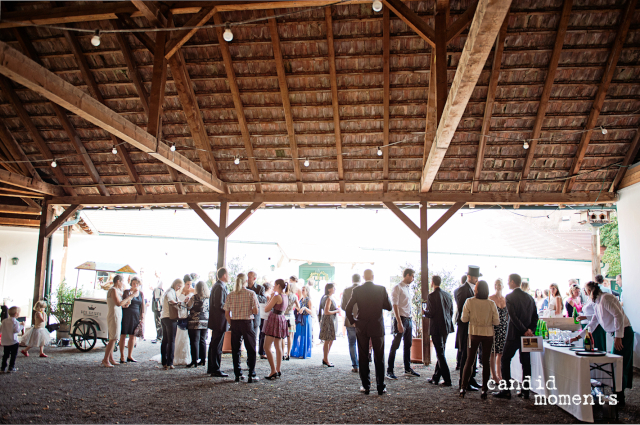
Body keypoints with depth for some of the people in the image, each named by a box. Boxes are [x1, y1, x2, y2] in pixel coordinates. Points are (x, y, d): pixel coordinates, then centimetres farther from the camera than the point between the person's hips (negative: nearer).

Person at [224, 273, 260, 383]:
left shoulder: (231, 295, 2)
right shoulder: (251, 293, -6)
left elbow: (227, 314, 2)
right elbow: (256, 311, -10)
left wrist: (232, 324, 13)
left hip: (234, 323, 3)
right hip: (247, 323, -3)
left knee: (235, 350, 12)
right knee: (251, 349, 7)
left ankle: (237, 375, 17)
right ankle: (251, 375, 7)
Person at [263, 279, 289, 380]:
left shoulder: (277, 297, -17)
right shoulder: (285, 297, 10)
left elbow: (266, 309, -13)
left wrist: (270, 297, -3)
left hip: (274, 320, -9)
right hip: (281, 319, 9)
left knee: (267, 347, -6)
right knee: (278, 346, 15)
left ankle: (273, 371, -10)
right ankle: (278, 370, 18)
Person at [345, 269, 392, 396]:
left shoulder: (357, 290, -6)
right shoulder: (381, 289, -6)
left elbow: (348, 309, -6)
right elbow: (389, 307, -2)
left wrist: (353, 321, 7)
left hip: (362, 328, 0)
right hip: (378, 327, 0)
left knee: (363, 358, 8)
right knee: (379, 358, 9)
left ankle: (366, 386, 12)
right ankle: (381, 387, 12)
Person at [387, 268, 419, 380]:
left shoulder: (409, 288, 13)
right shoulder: (397, 288, -12)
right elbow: (395, 306, -17)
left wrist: (410, 318, 12)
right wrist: (399, 322, -22)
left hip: (409, 319, 8)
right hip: (401, 319, -8)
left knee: (408, 345, 15)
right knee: (395, 346, -4)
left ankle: (408, 369, 26)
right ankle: (389, 371, 3)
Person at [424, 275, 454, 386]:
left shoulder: (431, 296, -14)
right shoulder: (447, 295, 8)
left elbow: (431, 314, -16)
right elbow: (451, 311, 12)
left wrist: (424, 312, 3)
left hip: (436, 328, -7)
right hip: (446, 327, 7)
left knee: (440, 354, -1)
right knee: (441, 353, 14)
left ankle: (447, 380, 0)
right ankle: (435, 378, 22)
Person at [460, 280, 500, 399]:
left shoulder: (469, 302, -10)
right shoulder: (491, 304, -8)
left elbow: (464, 319, -7)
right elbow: (496, 322, -5)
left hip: (474, 334, 0)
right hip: (488, 335, 0)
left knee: (469, 361, 9)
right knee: (486, 362, 8)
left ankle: (463, 389, 10)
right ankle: (484, 390, 11)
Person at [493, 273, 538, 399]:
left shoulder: (509, 297, -11)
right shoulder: (529, 297, 8)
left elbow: (513, 317, -18)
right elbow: (535, 317, 7)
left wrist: (524, 330, -13)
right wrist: (530, 330, 2)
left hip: (514, 335, -6)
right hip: (527, 336, 6)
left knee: (505, 360, 3)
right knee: (526, 362, 11)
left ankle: (506, 390, 2)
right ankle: (525, 390, 14)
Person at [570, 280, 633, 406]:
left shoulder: (605, 298, -15)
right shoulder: (596, 304, 14)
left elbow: (619, 316, -22)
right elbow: (592, 324, 20)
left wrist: (618, 336, -23)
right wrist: (578, 337, 18)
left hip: (623, 332, -10)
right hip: (617, 334, 10)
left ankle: (619, 399, 3)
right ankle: (619, 397, 22)